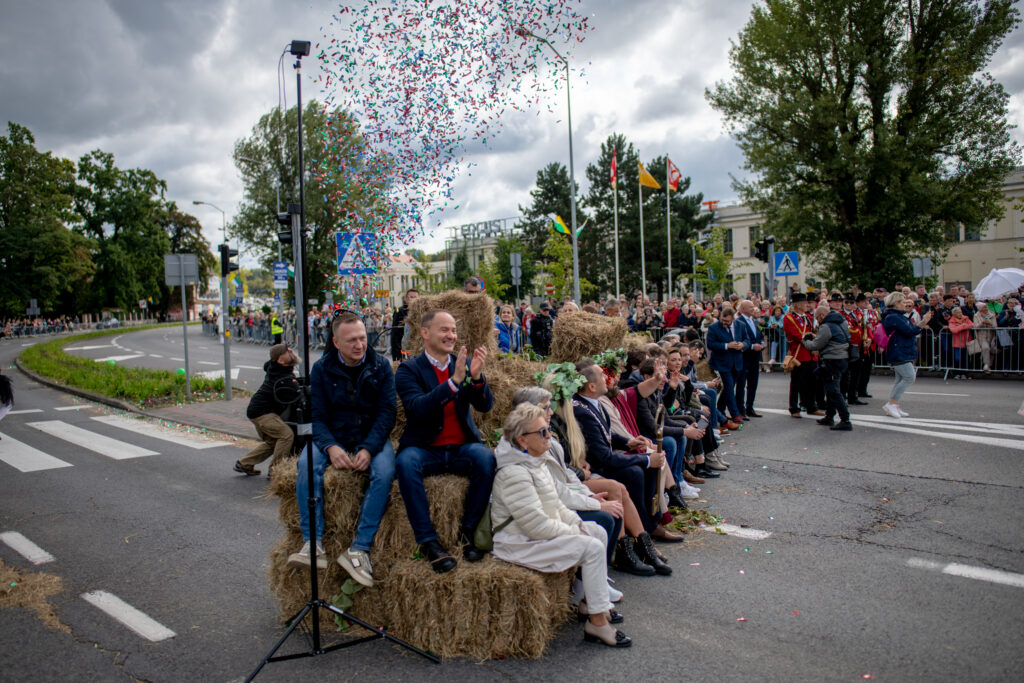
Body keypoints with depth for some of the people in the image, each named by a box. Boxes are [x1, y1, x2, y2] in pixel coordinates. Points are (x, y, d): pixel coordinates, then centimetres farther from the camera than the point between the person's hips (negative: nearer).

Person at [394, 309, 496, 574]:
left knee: (485, 457, -29)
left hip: (461, 448, 2)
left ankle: (468, 532, -12)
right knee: (406, 462, -34)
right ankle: (428, 541, -24)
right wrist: (454, 381, -28)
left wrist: (476, 377, -21)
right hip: (425, 450, -2)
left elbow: (485, 405, -1)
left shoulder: (464, 363, 9)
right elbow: (417, 407, -19)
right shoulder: (409, 369, -1)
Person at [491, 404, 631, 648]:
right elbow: (537, 525, -26)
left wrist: (576, 522, 3)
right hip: (521, 544, -11)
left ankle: (590, 600, 22)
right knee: (592, 548, -19)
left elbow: (555, 505, 19)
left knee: (598, 531, 12)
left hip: (540, 534, 11)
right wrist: (574, 532, -14)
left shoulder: (535, 463, 9)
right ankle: (597, 621, -9)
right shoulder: (514, 474, -25)